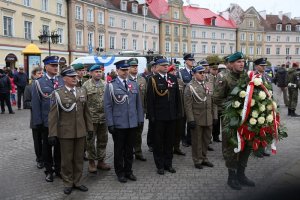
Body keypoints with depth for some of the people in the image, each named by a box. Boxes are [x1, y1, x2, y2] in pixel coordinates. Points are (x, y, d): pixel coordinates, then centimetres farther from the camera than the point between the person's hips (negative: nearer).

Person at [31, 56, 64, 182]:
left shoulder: (62, 81, 2)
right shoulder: (38, 83, -3)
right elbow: (36, 104, -4)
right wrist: (38, 122, -8)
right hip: (46, 122, -2)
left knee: (59, 146, 13)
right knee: (47, 147, 11)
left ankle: (59, 169, 28)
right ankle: (49, 171, 26)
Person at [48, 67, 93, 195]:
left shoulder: (82, 92, 7)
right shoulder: (57, 93, -5)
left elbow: (86, 111, 11)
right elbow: (53, 115, -7)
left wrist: (89, 127, 9)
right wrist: (52, 134, -10)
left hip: (80, 131, 4)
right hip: (65, 132, -3)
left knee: (79, 158, 12)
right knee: (67, 159, 9)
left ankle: (77, 182, 27)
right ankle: (68, 183, 24)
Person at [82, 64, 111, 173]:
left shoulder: (105, 84, 8)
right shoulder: (86, 85, -3)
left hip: (104, 117, 4)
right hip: (91, 118, -4)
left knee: (103, 140, 11)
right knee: (90, 140, 6)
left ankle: (101, 160, 24)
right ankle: (91, 162, 19)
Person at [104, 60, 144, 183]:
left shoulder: (134, 85, 9)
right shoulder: (111, 86, -4)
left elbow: (138, 104, 12)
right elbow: (108, 106, -6)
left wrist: (140, 119, 7)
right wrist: (110, 124, -10)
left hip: (133, 123, 4)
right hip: (118, 124, -3)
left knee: (129, 149, 13)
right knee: (119, 150, 9)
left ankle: (128, 170, 29)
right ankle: (120, 172, 24)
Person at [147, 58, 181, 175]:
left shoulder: (173, 78, 8)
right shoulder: (153, 80, -5)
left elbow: (177, 96, 10)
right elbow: (150, 99, -8)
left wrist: (178, 112, 6)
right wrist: (151, 115, -11)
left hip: (171, 116, 4)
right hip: (158, 116, -4)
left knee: (169, 141, 11)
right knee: (158, 141, 6)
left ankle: (168, 163, 24)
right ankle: (160, 165, 17)